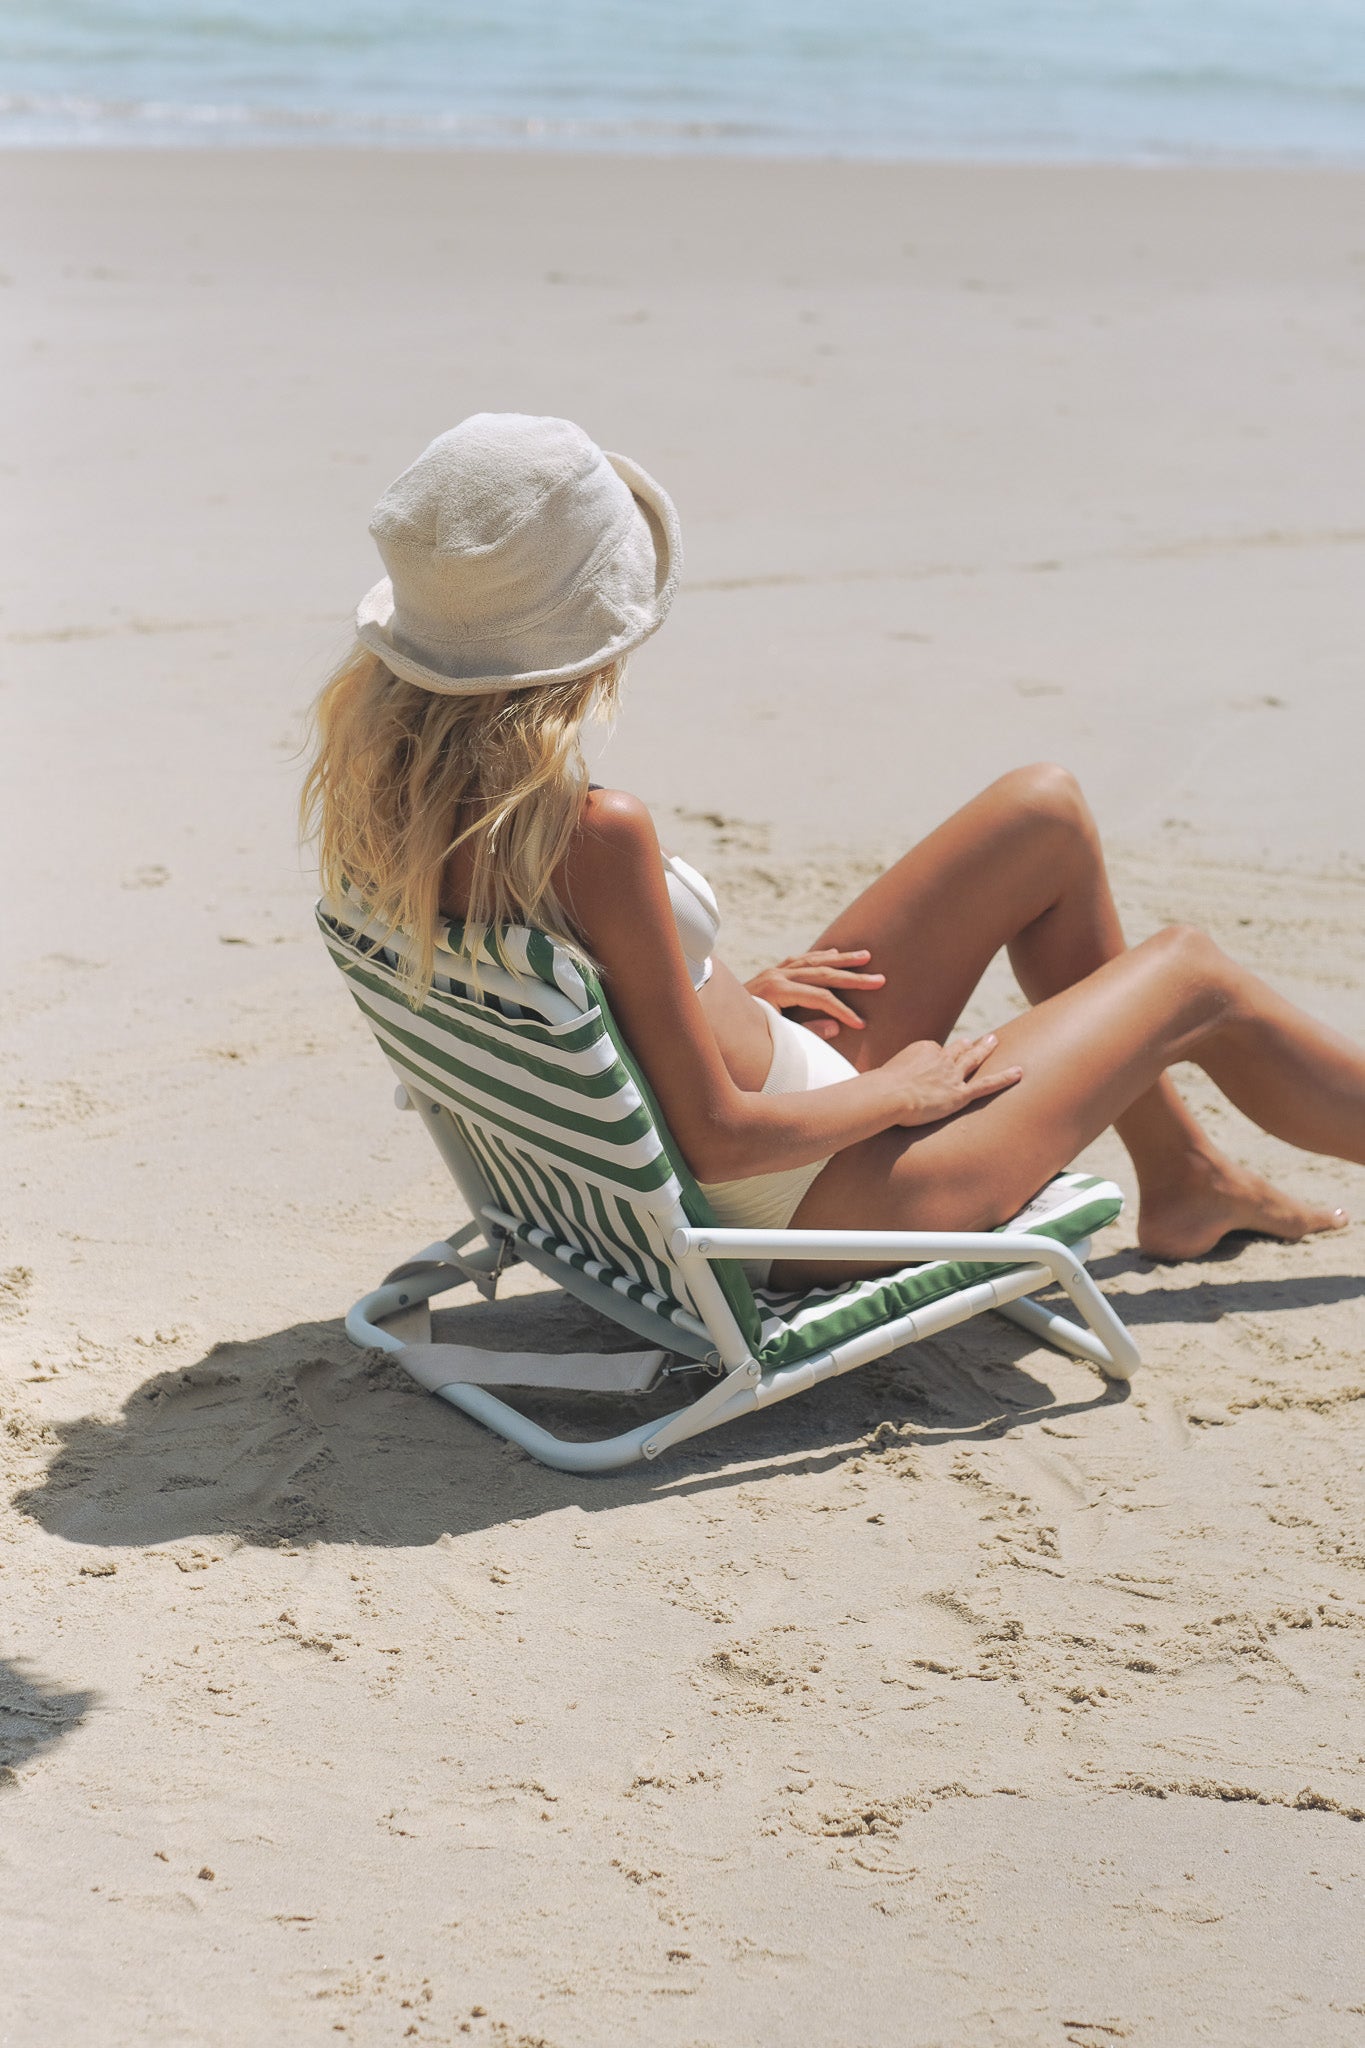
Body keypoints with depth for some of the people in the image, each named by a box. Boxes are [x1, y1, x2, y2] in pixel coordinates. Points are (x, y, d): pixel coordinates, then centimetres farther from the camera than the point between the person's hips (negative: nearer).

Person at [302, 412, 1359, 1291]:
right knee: (1193, 975, 10)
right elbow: (718, 1135, -29)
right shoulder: (596, 834, -36)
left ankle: (1181, 1176, 35)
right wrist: (898, 1089, -11)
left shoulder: (381, 781, -11)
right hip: (819, 1204, -8)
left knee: (1046, 813, 16)